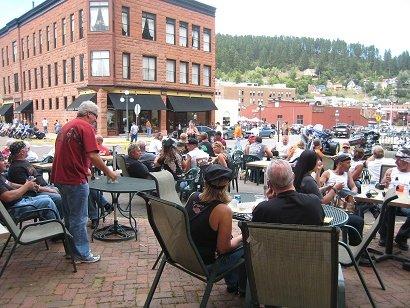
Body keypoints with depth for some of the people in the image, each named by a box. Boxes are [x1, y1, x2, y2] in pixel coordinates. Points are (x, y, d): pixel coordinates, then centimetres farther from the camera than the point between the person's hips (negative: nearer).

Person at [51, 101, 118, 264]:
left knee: (69, 216, 19)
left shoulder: (67, 126, 17)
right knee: (79, 219, 2)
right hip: (75, 179, -9)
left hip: (60, 177, 9)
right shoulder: (85, 126, -12)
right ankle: (82, 254, 13)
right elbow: (92, 155, -20)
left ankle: (72, 250, 30)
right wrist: (108, 172, -9)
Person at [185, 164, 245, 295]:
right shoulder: (223, 210, -28)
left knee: (229, 238, 26)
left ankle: (232, 284, 43)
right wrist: (241, 238, -2)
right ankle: (243, 289, 34)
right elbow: (223, 248, -19)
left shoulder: (193, 197, -8)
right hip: (205, 264, -7)